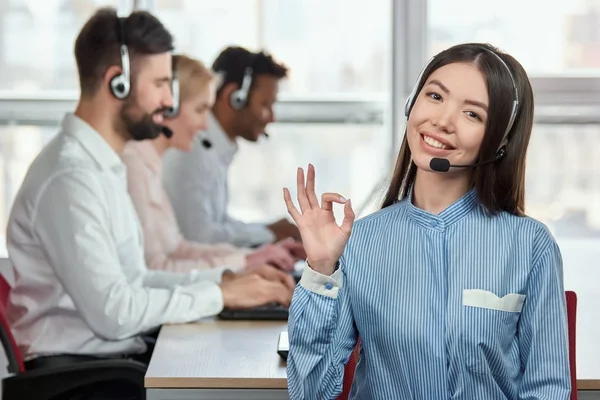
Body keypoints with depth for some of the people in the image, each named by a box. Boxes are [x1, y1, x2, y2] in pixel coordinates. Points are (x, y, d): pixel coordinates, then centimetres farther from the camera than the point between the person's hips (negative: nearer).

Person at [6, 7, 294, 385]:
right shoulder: (70, 177, -19)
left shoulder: (102, 165, 13)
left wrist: (225, 277, 4)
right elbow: (113, 312, -22)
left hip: (116, 357, 9)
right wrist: (221, 295, -13)